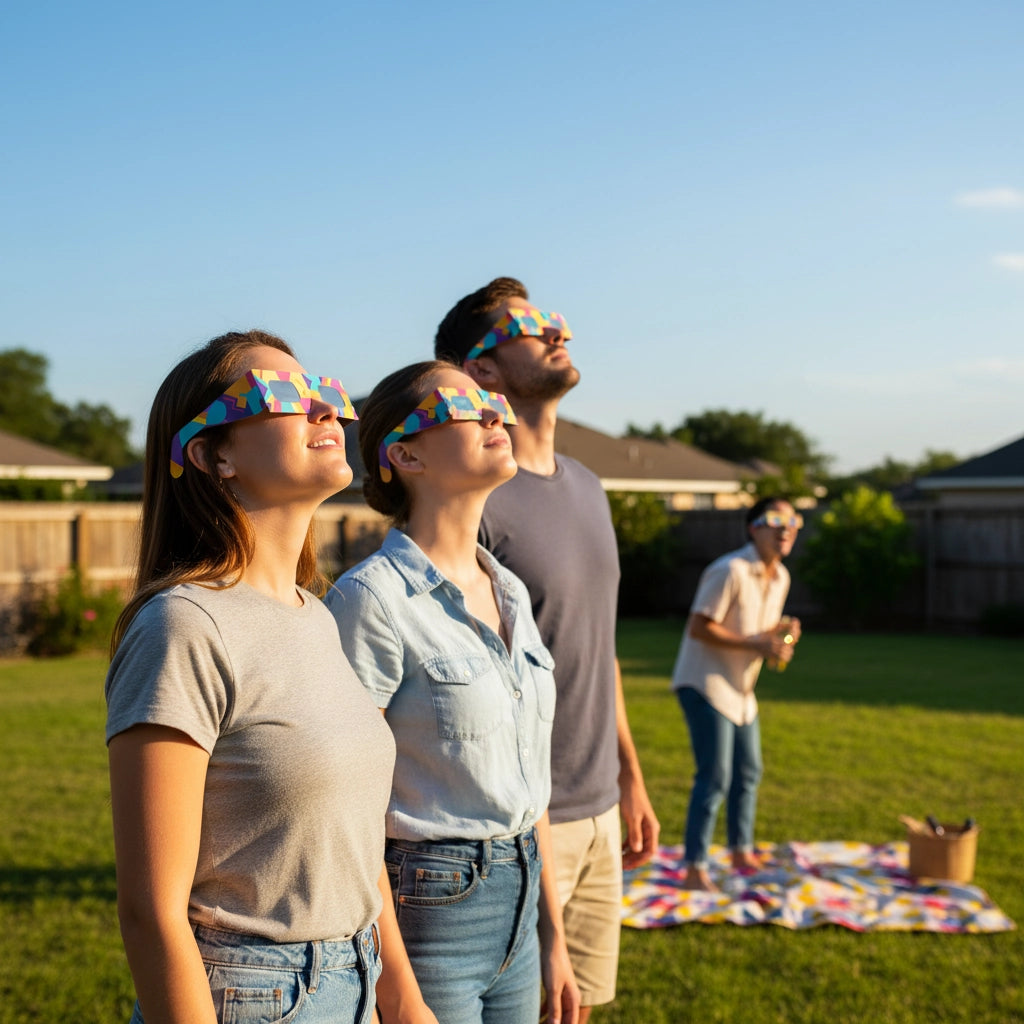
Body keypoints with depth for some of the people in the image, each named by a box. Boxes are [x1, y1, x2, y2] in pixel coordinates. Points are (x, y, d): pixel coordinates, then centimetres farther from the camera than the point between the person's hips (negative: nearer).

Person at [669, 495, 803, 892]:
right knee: (714, 778, -11)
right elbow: (699, 627, -23)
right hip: (705, 683, -9)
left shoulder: (780, 577, 7)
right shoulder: (731, 571, -21)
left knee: (748, 773, 17)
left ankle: (742, 853, 34)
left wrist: (782, 635, -5)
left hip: (741, 687, 9)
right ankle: (695, 870, -4)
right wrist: (756, 644, -25)